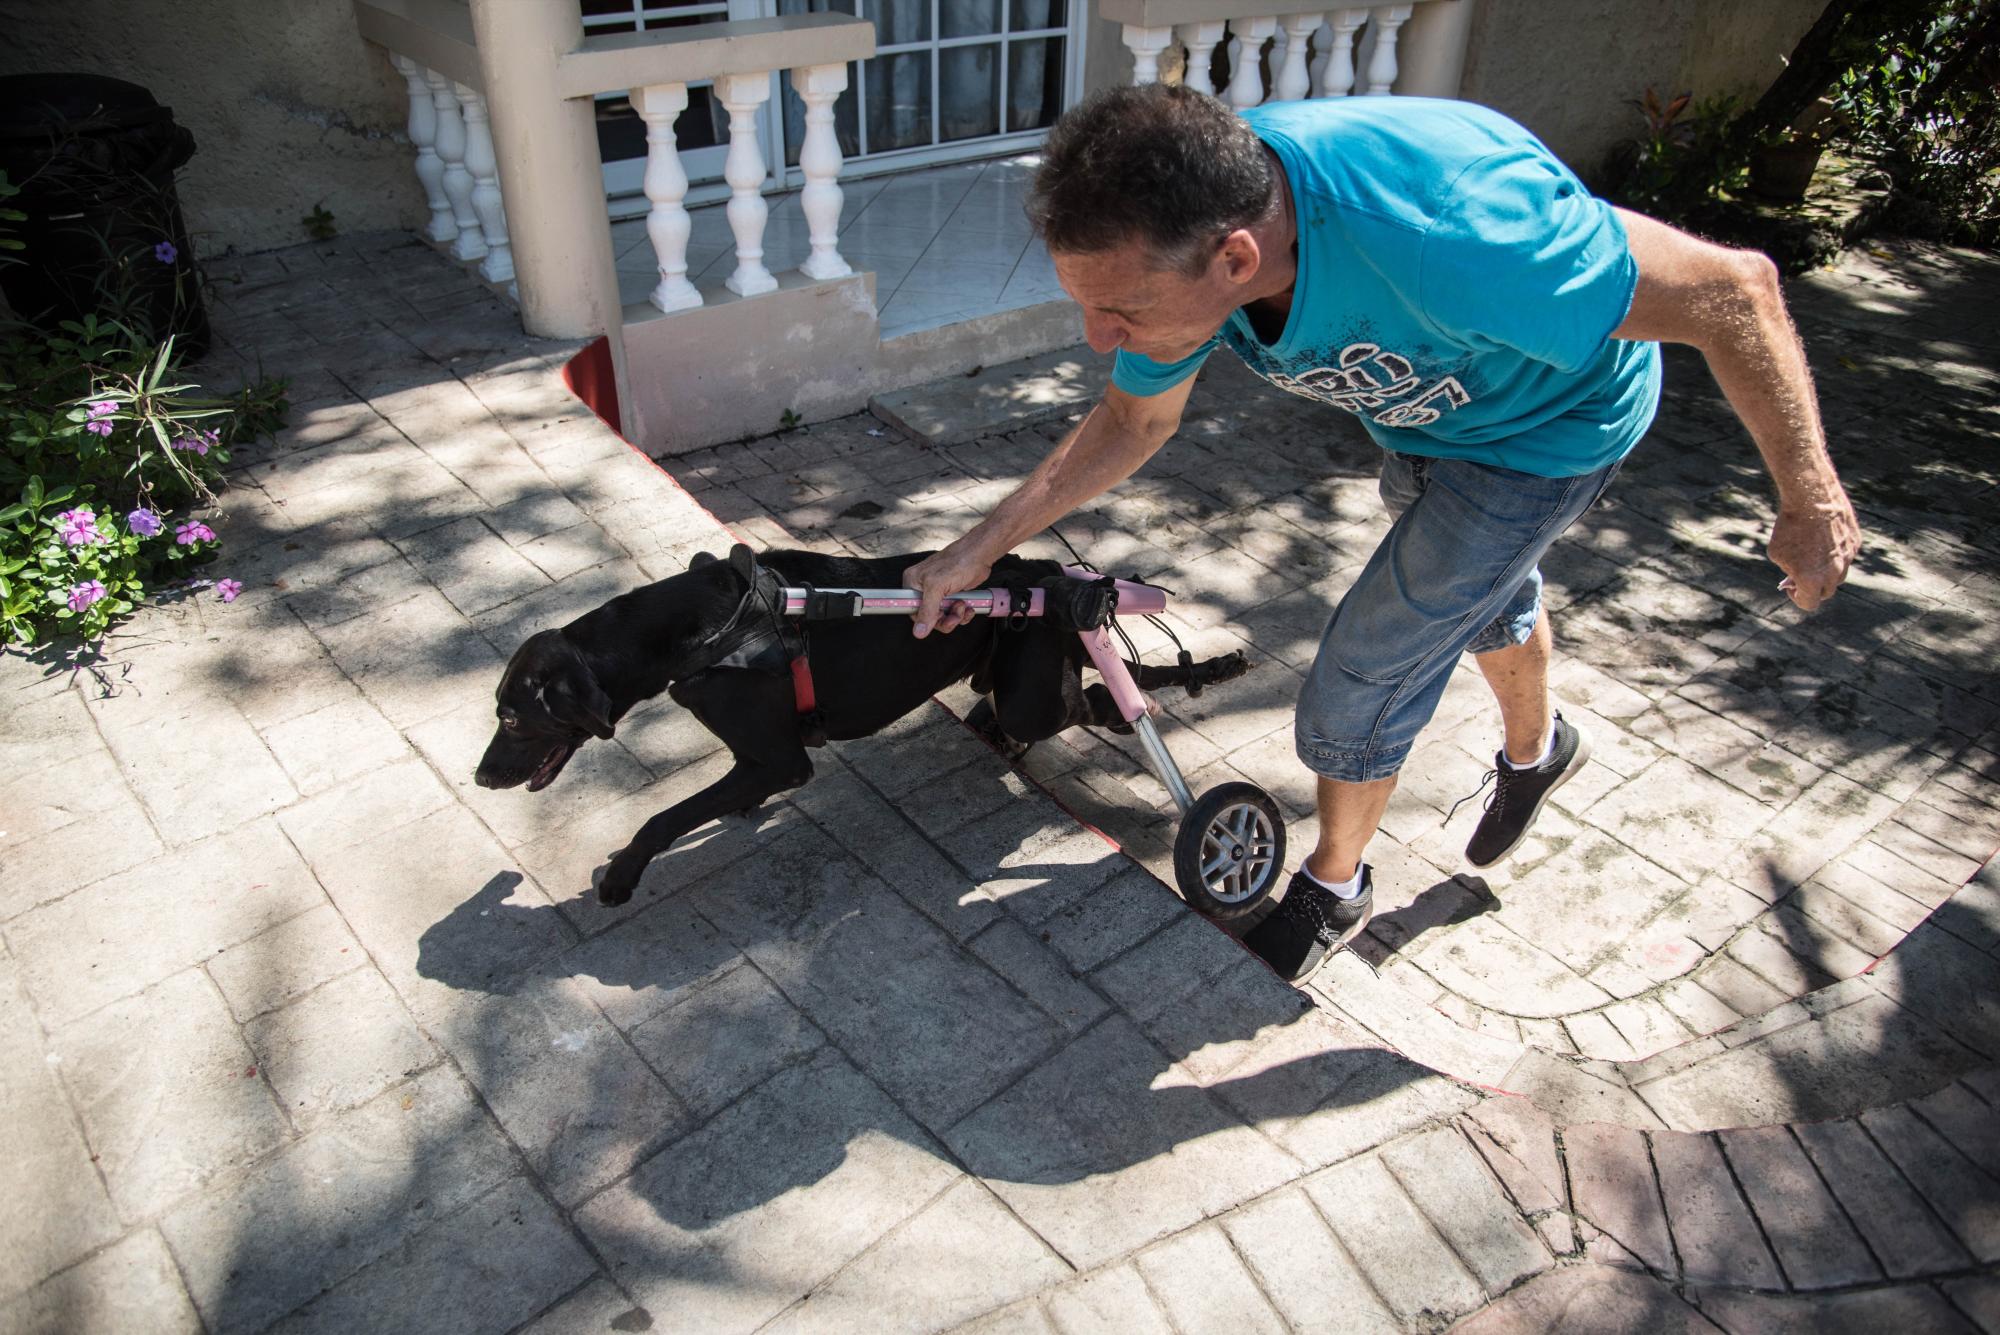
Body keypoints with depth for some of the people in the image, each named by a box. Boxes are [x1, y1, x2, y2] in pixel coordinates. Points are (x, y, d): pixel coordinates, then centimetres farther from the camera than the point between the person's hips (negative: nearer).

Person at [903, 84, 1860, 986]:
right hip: (1420, 404, 6)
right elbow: (1134, 420, -7)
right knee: (1480, 586, 29)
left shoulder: (1443, 238, -48)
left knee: (1366, 672, -5)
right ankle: (1537, 751, 61)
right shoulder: (1174, 231, -27)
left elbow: (1732, 288, -34)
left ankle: (1333, 887, 24)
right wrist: (977, 552, -9)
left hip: (1546, 426, -6)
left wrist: (1809, 499, -20)